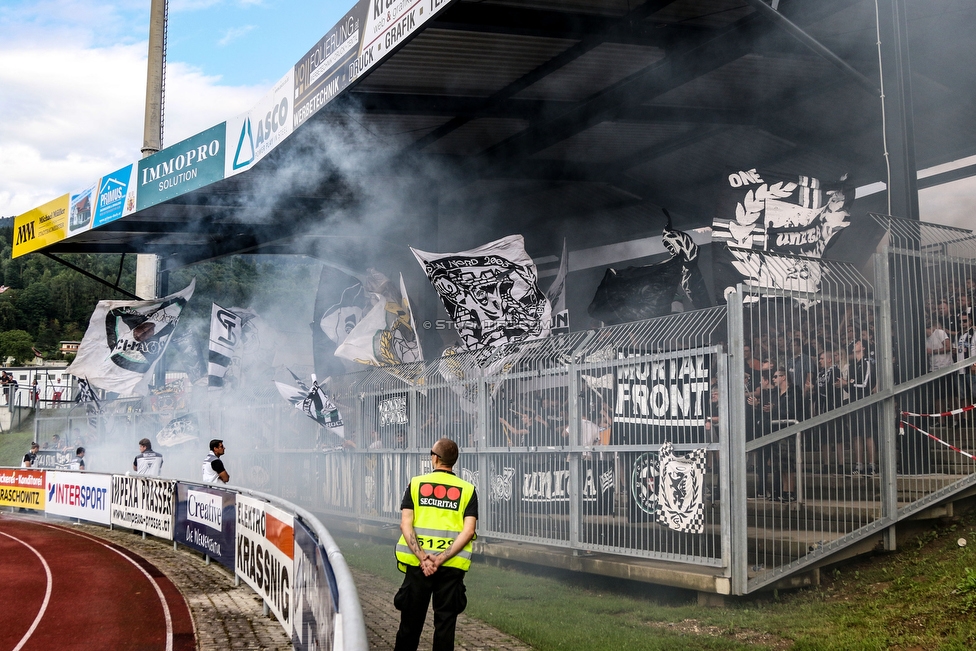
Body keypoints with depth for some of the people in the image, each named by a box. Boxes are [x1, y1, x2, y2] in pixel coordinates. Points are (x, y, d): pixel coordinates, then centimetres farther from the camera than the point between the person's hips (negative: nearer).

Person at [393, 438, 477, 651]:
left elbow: (405, 525, -6)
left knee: (411, 620, 11)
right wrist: (441, 559, -13)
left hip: (417, 563, 0)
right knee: (445, 621, 8)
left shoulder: (416, 484, 3)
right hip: (451, 566, 0)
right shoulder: (467, 490, 2)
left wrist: (423, 557, -12)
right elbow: (468, 531, -9)